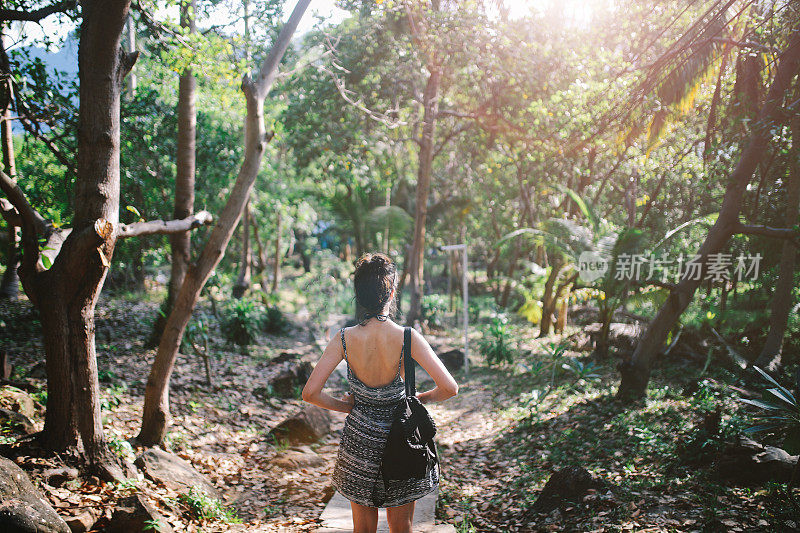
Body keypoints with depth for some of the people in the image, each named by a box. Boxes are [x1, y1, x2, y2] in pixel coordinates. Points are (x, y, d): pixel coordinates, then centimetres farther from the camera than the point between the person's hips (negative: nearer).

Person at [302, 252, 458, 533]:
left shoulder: (344, 339, -14)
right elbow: (450, 388, -18)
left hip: (359, 441, 1)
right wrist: (422, 398, 2)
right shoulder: (407, 338, -19)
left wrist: (345, 406, 3)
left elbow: (310, 393, -14)